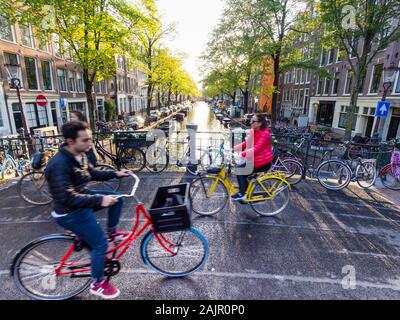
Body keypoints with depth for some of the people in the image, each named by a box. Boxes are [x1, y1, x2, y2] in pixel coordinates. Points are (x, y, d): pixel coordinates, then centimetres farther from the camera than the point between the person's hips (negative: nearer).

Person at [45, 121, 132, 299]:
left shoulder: (80, 156, -2)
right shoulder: (59, 164, -29)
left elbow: (93, 174, 11)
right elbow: (67, 198, -32)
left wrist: (116, 174, 0)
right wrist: (99, 200, -36)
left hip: (82, 198, 9)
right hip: (70, 212, -8)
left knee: (116, 198, 8)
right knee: (100, 244, -4)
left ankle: (112, 233, 26)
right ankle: (98, 284, 19)